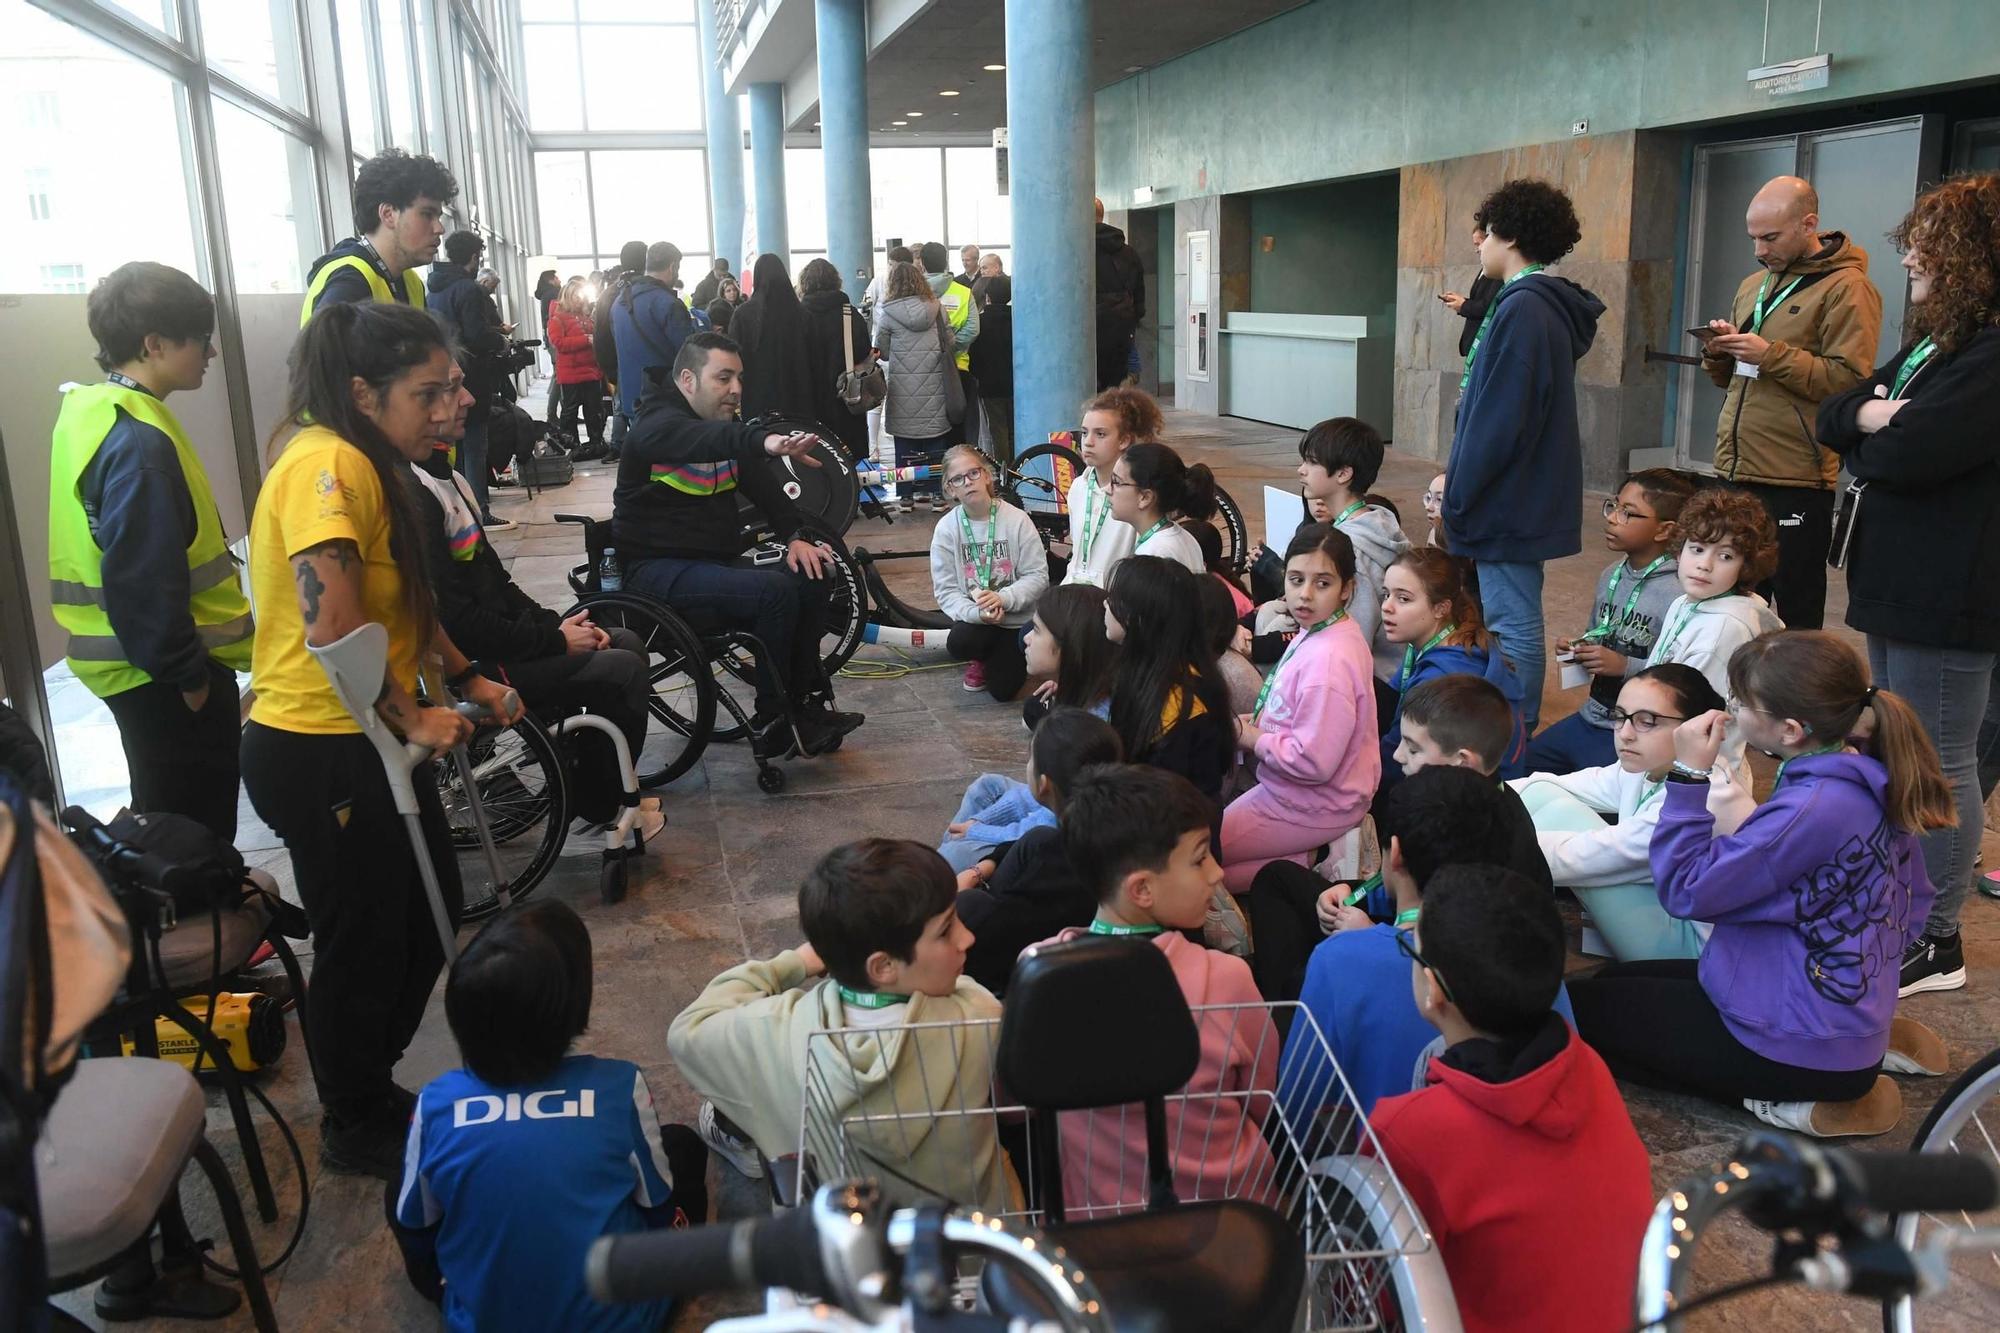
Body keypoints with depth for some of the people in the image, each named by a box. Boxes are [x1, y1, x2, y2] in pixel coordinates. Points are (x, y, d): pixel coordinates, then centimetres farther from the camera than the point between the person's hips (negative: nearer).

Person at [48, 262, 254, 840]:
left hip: (147, 666, 10)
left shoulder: (95, 412, 10)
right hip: (165, 679, -10)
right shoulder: (139, 441, -22)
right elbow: (143, 581, -26)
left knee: (165, 822, 23)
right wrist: (187, 676, -18)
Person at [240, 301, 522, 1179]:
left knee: (429, 919, 20)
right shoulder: (327, 465, -22)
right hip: (319, 752, -10)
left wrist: (468, 682, 12)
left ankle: (370, 1091, 41)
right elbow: (333, 629, -29)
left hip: (368, 742, 10)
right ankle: (357, 1130, 30)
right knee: (364, 942, 7)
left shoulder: (371, 465, 11)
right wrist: (412, 719, -18)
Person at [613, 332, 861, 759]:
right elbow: (698, 439, -37)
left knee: (811, 580, -7)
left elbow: (762, 485, 12)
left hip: (715, 561, 8)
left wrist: (794, 536, -6)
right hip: (659, 568, -8)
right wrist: (765, 443, -57)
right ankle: (771, 726, -13)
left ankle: (803, 703, 3)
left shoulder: (724, 425, 14)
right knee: (774, 593, -27)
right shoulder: (658, 423, -14)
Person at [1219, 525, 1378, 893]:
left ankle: (1295, 866, 0)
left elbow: (1313, 762, -31)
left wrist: (1252, 739, -16)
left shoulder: (1327, 661, -30)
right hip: (1291, 791, 10)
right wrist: (1257, 723, 1)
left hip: (1314, 808, -9)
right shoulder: (1319, 632, -1)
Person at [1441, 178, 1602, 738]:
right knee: (1514, 617, 18)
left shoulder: (1523, 309, -18)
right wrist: (1459, 478, 18)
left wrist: (1458, 495, -15)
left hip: (1508, 496, -11)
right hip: (1527, 495, 11)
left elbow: (1499, 418, -22)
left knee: (1513, 623, -3)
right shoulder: (1546, 305, 14)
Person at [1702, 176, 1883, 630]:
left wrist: (1770, 353, -19)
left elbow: (1849, 380, -16)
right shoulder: (1753, 285, 16)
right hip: (1736, 472, 7)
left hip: (1796, 481, -7)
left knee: (1796, 611, 2)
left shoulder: (1846, 288, -6)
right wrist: (1718, 353, 2)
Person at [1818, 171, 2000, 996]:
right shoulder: (1929, 342, 15)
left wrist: (1866, 445, -4)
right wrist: (1871, 417, -10)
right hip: (1896, 579, 10)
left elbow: (1906, 454, -26)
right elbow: (1834, 418, 12)